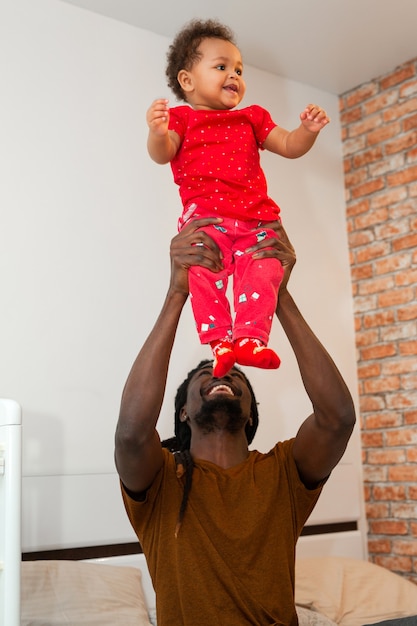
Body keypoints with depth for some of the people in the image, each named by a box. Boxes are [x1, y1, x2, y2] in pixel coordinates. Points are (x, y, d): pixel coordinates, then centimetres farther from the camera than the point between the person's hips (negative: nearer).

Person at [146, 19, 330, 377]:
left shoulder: (252, 119, 27)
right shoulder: (182, 118, 13)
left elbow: (289, 147, 23)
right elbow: (162, 154, -4)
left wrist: (308, 130, 1)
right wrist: (157, 133, -28)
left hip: (255, 219, 4)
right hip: (205, 218, -3)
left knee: (261, 275, -15)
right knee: (207, 277, -20)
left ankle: (250, 338, -17)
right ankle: (220, 341, -17)